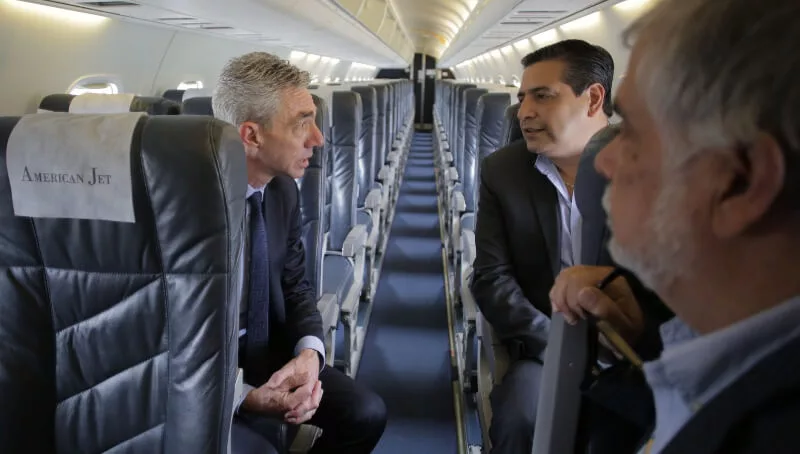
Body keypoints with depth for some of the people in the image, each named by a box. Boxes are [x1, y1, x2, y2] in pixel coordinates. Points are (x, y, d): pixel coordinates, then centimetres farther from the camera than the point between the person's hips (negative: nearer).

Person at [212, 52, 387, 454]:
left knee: (365, 414, -7)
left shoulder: (284, 190, -1)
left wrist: (310, 351, -13)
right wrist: (245, 396, -29)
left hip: (270, 354, 6)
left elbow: (295, 286, 6)